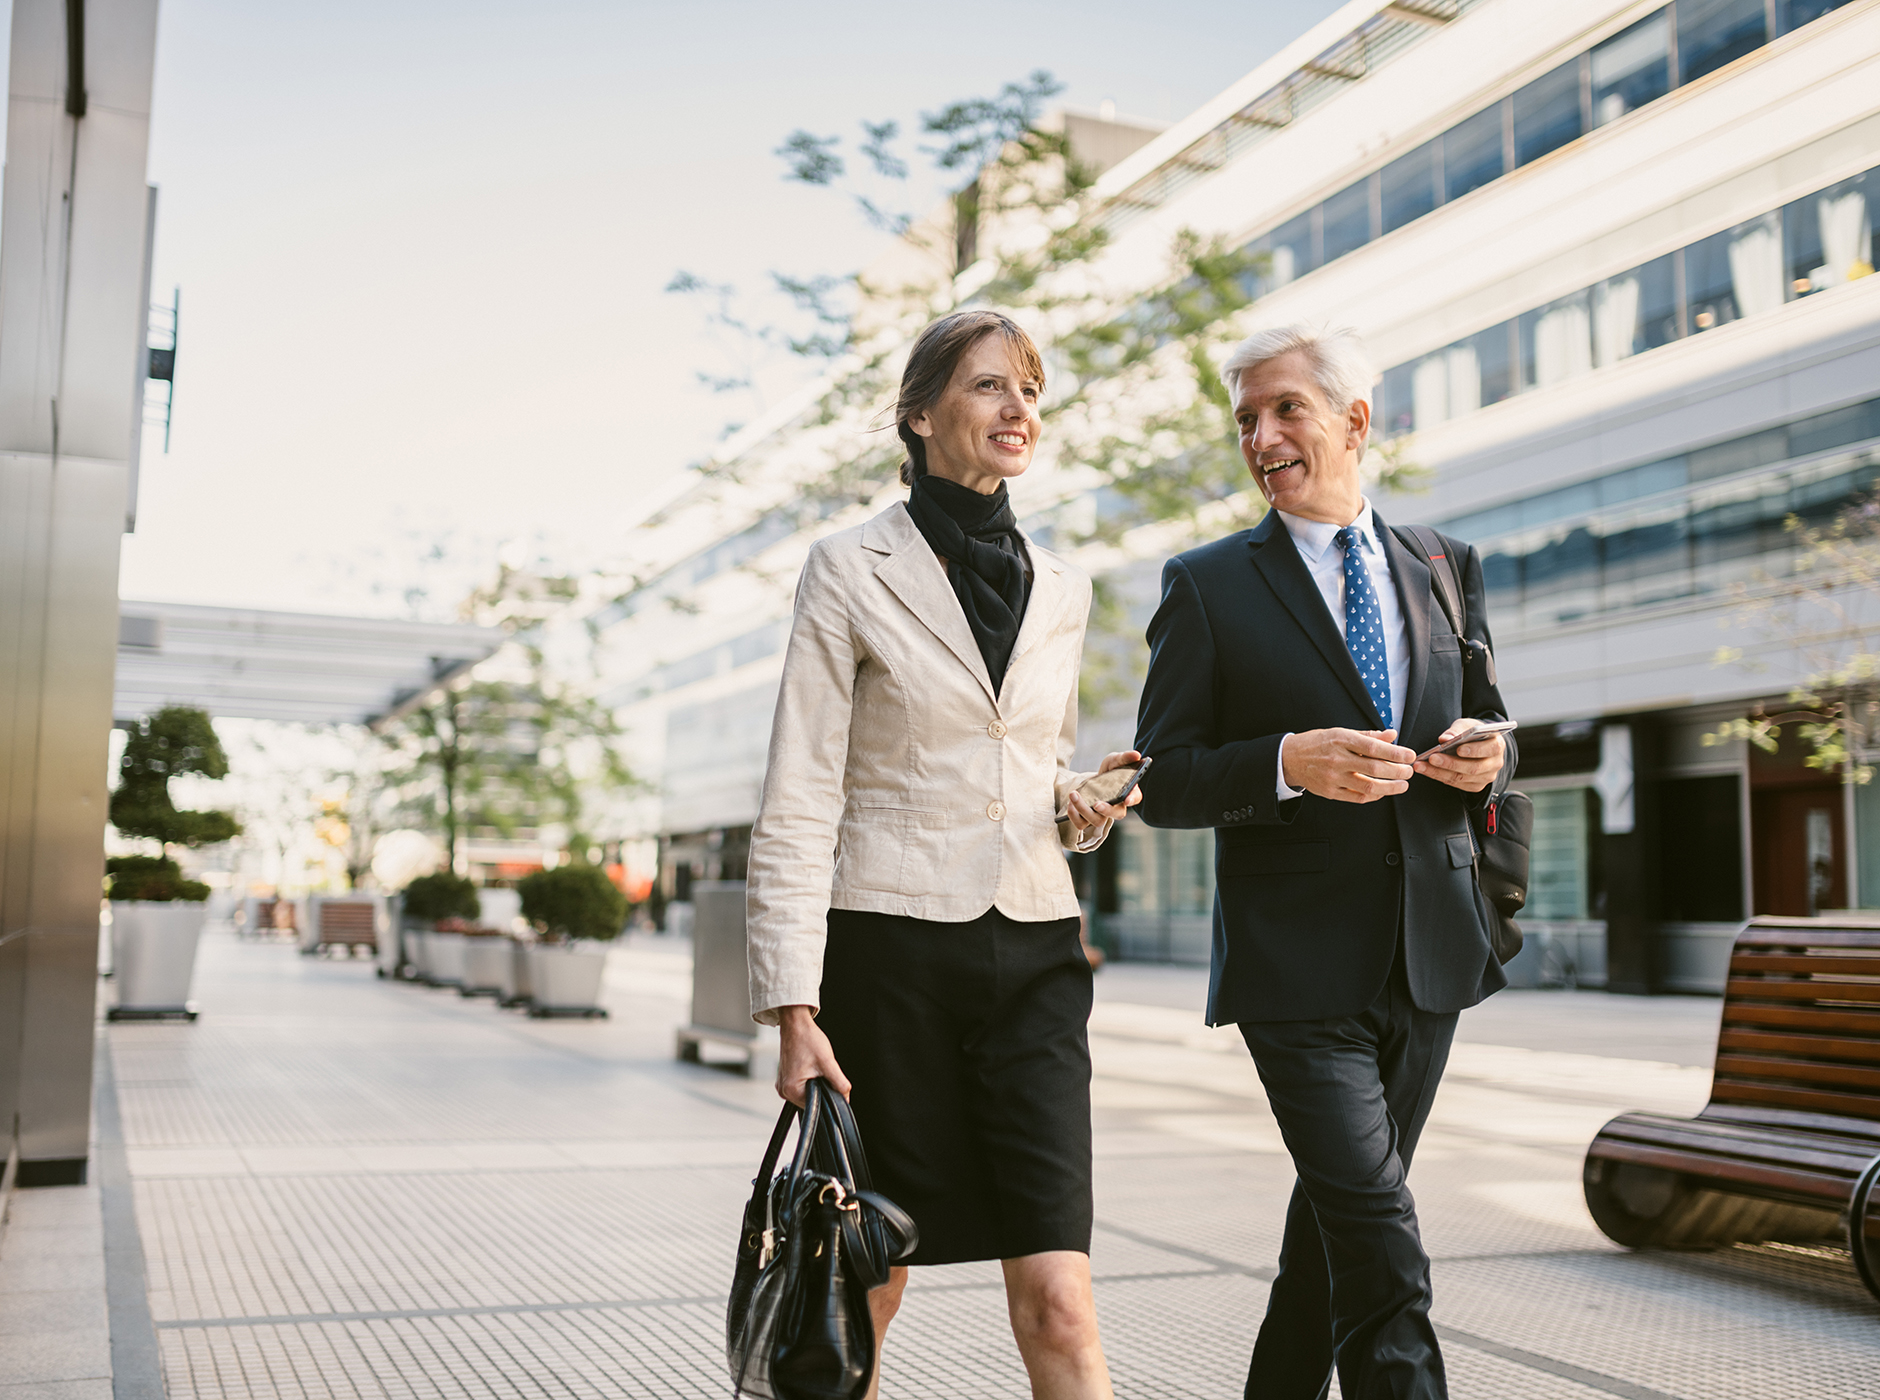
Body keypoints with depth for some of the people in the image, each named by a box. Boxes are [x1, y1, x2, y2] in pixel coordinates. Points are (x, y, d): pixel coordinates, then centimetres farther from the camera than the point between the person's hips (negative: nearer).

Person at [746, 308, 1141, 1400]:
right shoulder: (853, 572, -1)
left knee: (1058, 1302, -4)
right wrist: (795, 1008, -12)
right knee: (868, 1289, 9)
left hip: (1033, 951, 3)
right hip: (890, 946, -3)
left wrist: (1080, 806, 1)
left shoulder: (1062, 587, 12)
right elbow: (799, 804, -5)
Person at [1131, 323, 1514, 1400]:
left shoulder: (1446, 569, 11)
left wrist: (1484, 756, -6)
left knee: (1338, 1216, 17)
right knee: (1379, 1240, -11)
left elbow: (1488, 734, 19)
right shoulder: (1207, 585, -1)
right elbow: (1164, 784, -4)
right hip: (1299, 972, -4)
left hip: (1430, 953, 5)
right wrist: (1289, 764, -22)